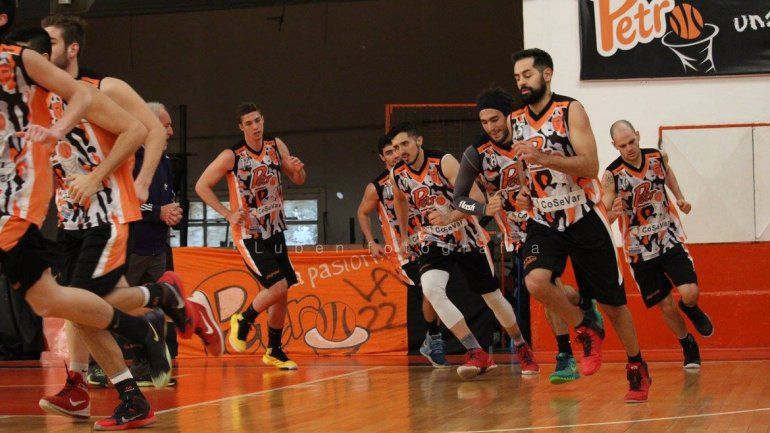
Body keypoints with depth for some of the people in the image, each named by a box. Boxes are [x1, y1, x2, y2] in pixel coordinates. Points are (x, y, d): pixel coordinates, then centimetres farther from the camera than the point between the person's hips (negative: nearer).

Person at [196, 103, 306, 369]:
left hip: (274, 231, 6)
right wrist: (228, 214, -14)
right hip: (248, 234, -6)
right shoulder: (231, 156, -14)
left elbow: (299, 181, 9)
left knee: (280, 294, 8)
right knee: (277, 287, -18)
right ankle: (243, 321, 8)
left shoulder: (277, 146, 1)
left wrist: (298, 169, -15)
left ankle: (274, 352, 23)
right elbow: (201, 186, -9)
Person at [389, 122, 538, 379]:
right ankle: (477, 354, -25)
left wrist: (451, 216, -46)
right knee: (431, 289, -27)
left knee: (493, 297, 8)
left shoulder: (444, 162, -21)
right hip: (434, 240, 3)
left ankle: (523, 349, 34)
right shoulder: (397, 175, -7)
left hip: (467, 237, -3)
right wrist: (404, 235, 24)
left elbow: (477, 198, -30)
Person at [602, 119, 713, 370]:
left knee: (690, 294, -15)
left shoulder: (657, 157, -5)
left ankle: (691, 309, 22)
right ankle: (689, 347, 29)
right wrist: (614, 213, -38)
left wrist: (680, 198, 8)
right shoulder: (611, 176, -16)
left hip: (670, 239, 2)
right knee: (666, 307, 2)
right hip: (640, 249, -2)